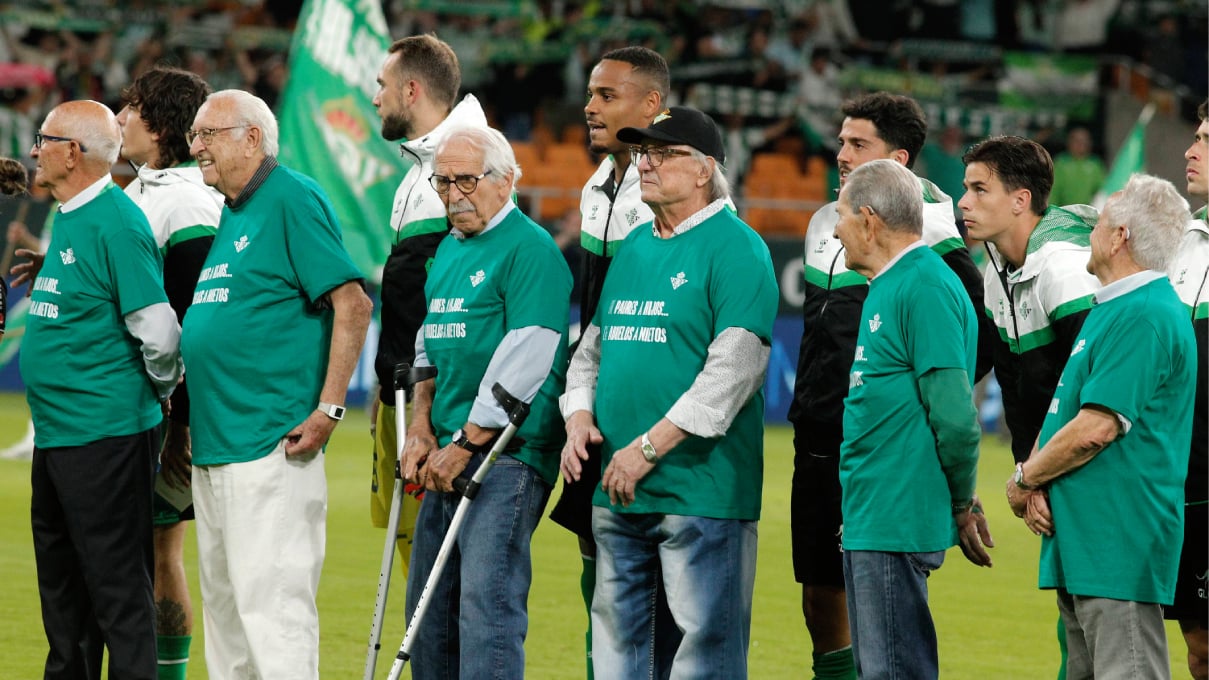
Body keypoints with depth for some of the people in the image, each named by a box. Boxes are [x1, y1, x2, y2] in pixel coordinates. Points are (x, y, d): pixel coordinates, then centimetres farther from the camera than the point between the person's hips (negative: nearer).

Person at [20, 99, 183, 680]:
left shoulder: (115, 223, -17)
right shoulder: (68, 219, 12)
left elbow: (158, 332, -19)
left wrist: (162, 391, -5)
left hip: (104, 432, -10)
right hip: (57, 431, 10)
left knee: (117, 582, -4)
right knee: (60, 576, 17)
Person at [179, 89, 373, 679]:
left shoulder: (293, 199, -9)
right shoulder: (228, 214, 18)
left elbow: (353, 304, -16)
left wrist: (328, 410, -18)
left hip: (271, 446, -10)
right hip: (214, 445, 10)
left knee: (269, 600, -11)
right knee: (223, 602, 13)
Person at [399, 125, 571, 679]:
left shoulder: (530, 250, -10)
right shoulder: (448, 249, 18)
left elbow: (524, 362, -17)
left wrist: (463, 446, -16)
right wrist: (421, 430, 9)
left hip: (506, 451, -9)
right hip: (450, 452, 9)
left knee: (487, 602, -14)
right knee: (430, 604, 10)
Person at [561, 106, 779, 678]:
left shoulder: (736, 248, -8)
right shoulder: (634, 248, 17)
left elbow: (736, 366, -16)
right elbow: (593, 347, 24)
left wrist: (649, 448, -17)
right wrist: (580, 417, 4)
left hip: (700, 492, -8)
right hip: (616, 493, 8)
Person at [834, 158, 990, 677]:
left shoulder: (926, 288, -15)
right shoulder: (886, 288, 17)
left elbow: (955, 416, -19)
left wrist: (962, 506, -8)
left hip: (897, 523, -10)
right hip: (867, 519, 10)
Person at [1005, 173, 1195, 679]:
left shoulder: (1144, 318, -15)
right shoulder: (1109, 310, 19)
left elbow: (1096, 428, -21)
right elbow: (1060, 412, 20)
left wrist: (1024, 480, -7)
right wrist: (1036, 478, 2)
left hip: (1119, 543, -11)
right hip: (1080, 542, 11)